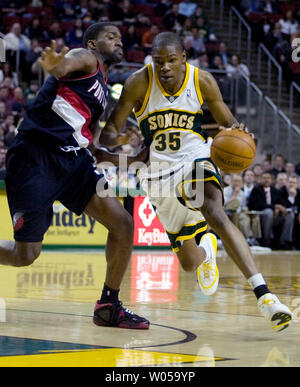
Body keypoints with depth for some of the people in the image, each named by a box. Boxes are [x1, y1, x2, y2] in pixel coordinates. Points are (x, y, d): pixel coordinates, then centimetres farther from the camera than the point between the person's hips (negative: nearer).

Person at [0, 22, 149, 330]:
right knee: (25, 255, -9)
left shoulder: (103, 92, 25)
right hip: (35, 157, -8)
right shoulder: (85, 58, 1)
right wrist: (52, 65, -50)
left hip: (73, 161, 8)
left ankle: (109, 306, 9)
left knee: (123, 224, -3)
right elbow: (63, 65, -25)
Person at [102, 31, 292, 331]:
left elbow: (226, 121, 2)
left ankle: (263, 294, -43)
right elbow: (112, 126, -6)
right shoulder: (139, 83, -13)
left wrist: (236, 130, -23)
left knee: (214, 212, -35)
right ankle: (206, 251, 50)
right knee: (189, 262, 6)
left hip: (195, 160, -1)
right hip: (160, 171, 1)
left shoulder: (202, 81, -10)